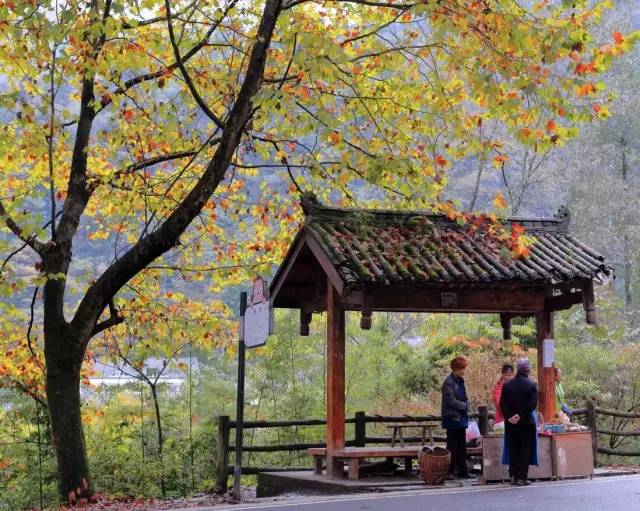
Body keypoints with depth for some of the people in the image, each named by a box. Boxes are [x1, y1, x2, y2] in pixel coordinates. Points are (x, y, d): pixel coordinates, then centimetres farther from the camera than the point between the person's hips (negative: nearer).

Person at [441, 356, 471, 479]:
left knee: (462, 446, 11)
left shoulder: (460, 381, 14)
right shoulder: (449, 382, -13)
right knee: (452, 446, -3)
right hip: (453, 419, -8)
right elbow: (450, 401, -19)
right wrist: (465, 405, -13)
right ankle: (450, 472, 2)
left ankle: (462, 471, 16)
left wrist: (466, 405, 1)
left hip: (461, 418, 8)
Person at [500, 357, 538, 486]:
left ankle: (514, 476, 11)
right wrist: (520, 416, -13)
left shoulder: (507, 385, 1)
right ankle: (522, 477, -1)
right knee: (525, 450, 3)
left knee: (513, 449, 10)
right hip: (527, 422, -3)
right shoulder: (532, 385, -7)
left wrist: (509, 417, -6)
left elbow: (502, 404, -3)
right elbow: (533, 404, -15)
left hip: (511, 423, 3)